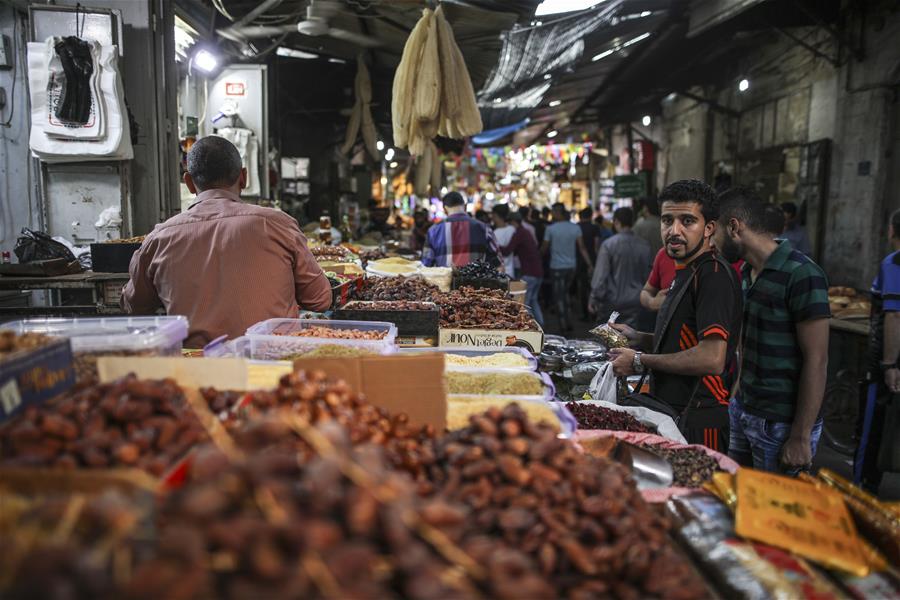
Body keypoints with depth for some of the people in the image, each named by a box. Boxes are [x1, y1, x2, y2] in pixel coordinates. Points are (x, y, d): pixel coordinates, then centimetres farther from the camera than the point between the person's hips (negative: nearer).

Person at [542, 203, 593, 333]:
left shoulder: (551, 229, -10)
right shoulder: (576, 228, 0)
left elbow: (544, 249, -3)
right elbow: (582, 248, -3)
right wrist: (590, 265, -1)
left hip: (557, 267, -4)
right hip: (572, 266, 4)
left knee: (559, 297, 4)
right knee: (565, 293, 22)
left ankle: (564, 326, 4)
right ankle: (568, 322, 18)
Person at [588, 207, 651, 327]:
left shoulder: (609, 244, -13)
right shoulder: (644, 246, -2)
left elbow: (600, 275, -14)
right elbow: (647, 274, 3)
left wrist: (594, 300, -7)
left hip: (611, 301, -2)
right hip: (634, 302, 2)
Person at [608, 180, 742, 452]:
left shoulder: (714, 274, -19)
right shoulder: (685, 273, 14)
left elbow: (712, 358, -27)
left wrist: (639, 361, -17)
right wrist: (638, 339, 10)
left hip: (697, 420, -10)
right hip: (672, 410, 10)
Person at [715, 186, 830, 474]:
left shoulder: (801, 275, -18)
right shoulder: (748, 271, 9)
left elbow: (816, 360, -19)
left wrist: (801, 438, -18)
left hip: (781, 425, -8)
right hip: (742, 410, 8)